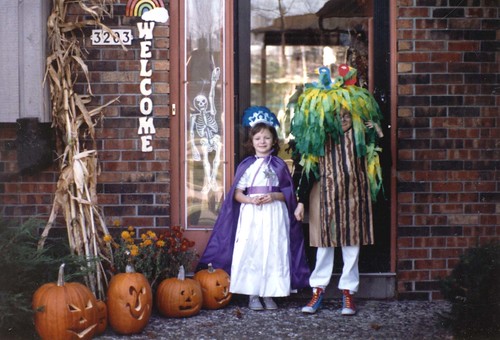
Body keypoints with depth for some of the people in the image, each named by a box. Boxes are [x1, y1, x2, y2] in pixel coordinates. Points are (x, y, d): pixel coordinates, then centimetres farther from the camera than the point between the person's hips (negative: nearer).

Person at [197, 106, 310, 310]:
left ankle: (269, 294, 8)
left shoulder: (279, 165, 6)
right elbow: (237, 193, 3)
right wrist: (250, 200, -14)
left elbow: (289, 192, 6)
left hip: (274, 213, 0)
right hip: (251, 213, 0)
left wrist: (274, 196, -12)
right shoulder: (246, 165, 6)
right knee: (250, 252, -4)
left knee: (273, 252, -1)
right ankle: (253, 295, 4)